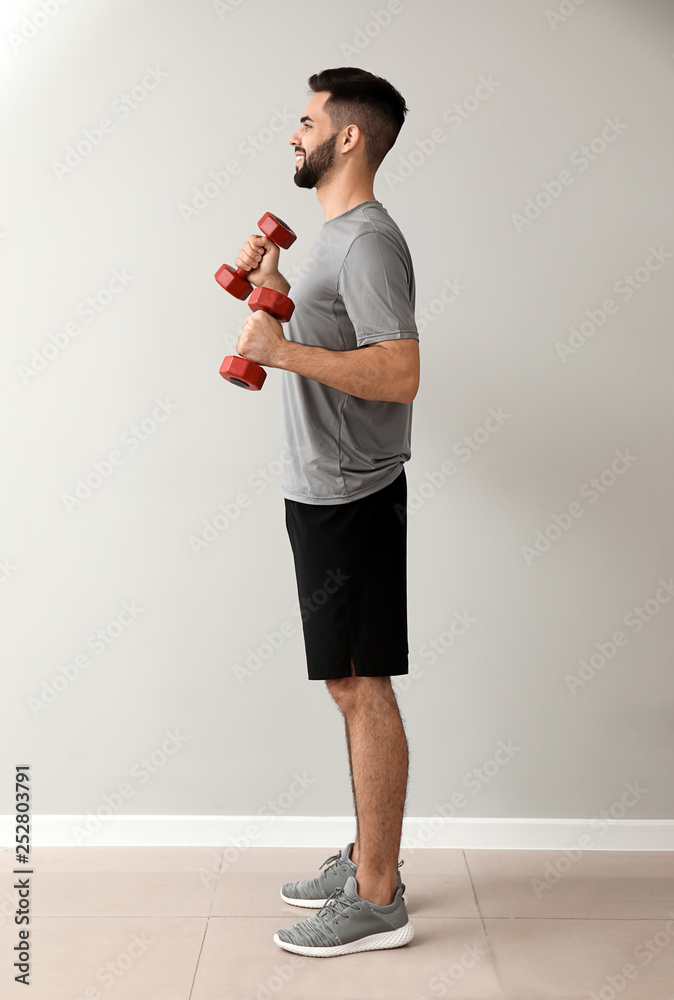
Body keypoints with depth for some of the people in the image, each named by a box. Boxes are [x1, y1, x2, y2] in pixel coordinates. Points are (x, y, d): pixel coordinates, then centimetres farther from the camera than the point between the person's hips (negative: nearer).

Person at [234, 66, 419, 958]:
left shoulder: (368, 240, -14)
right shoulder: (338, 236, 18)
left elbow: (400, 374, -26)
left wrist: (279, 349, -26)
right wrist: (271, 287, 17)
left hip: (351, 500, -10)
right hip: (324, 493, 10)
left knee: (361, 688, -3)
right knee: (354, 688, 15)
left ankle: (377, 901, 9)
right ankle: (368, 860, 29)